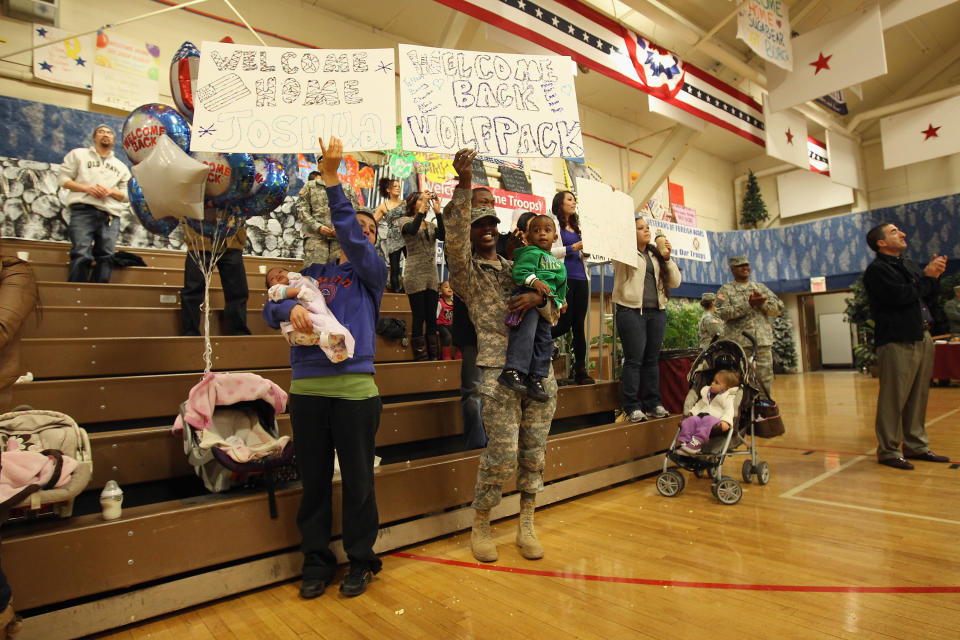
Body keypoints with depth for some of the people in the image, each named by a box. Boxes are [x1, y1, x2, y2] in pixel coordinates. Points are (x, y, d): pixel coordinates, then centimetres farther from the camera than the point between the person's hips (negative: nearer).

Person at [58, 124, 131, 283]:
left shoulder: (121, 166, 26)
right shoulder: (78, 154, 20)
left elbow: (127, 194, 18)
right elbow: (64, 179, 11)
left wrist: (110, 191, -3)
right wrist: (87, 188, -6)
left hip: (110, 216, 3)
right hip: (83, 211, -2)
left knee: (106, 258, -8)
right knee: (81, 255, -16)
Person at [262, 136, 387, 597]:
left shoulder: (372, 272, 7)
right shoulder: (314, 272, 16)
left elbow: (350, 238, -11)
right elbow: (271, 308, 9)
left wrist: (331, 176, -16)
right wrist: (290, 308, -15)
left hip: (355, 388, -3)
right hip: (307, 387, 3)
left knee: (357, 481, 6)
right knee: (314, 481, 11)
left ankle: (360, 560, 23)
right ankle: (316, 560, 27)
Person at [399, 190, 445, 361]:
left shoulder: (431, 225, 17)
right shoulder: (405, 221, 4)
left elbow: (443, 236, -5)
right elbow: (412, 230, -20)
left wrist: (437, 211, -8)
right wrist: (422, 208, -16)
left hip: (432, 276, 5)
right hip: (415, 275, -5)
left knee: (432, 318, 5)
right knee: (419, 318, -6)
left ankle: (434, 358, 9)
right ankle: (421, 359, -1)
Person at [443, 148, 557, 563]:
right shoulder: (467, 271, 7)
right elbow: (454, 236, -13)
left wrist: (538, 297, -9)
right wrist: (464, 182, -25)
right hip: (499, 372, -5)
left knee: (534, 452, 7)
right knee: (502, 454, -7)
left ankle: (526, 526, 23)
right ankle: (480, 526, 15)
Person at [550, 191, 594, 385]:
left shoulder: (577, 227, 23)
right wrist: (573, 248, -13)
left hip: (580, 279, 6)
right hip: (564, 278, -6)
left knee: (579, 325, 3)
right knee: (564, 324, -11)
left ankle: (580, 371, 5)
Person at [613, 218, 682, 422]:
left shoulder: (656, 255, 19)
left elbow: (674, 282, 14)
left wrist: (667, 259, 1)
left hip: (657, 312, 5)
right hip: (632, 311, -5)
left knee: (652, 359, 9)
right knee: (634, 360, -6)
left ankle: (653, 403, 17)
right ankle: (632, 407, -1)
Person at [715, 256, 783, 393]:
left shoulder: (761, 287, 19)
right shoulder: (725, 290, 6)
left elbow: (779, 308, 11)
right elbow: (722, 313, -10)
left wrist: (763, 302, -7)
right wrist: (748, 305, -16)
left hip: (763, 342, 4)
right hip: (738, 343, -4)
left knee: (765, 379, 5)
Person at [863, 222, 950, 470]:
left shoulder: (910, 264, 20)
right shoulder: (877, 270, -6)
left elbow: (929, 300, 21)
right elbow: (902, 296, -19)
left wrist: (933, 274, 5)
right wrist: (927, 277, -5)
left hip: (922, 338, 8)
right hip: (897, 341, -8)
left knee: (919, 397, 11)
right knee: (893, 398, -6)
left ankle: (916, 446, 21)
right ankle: (888, 450, 1)